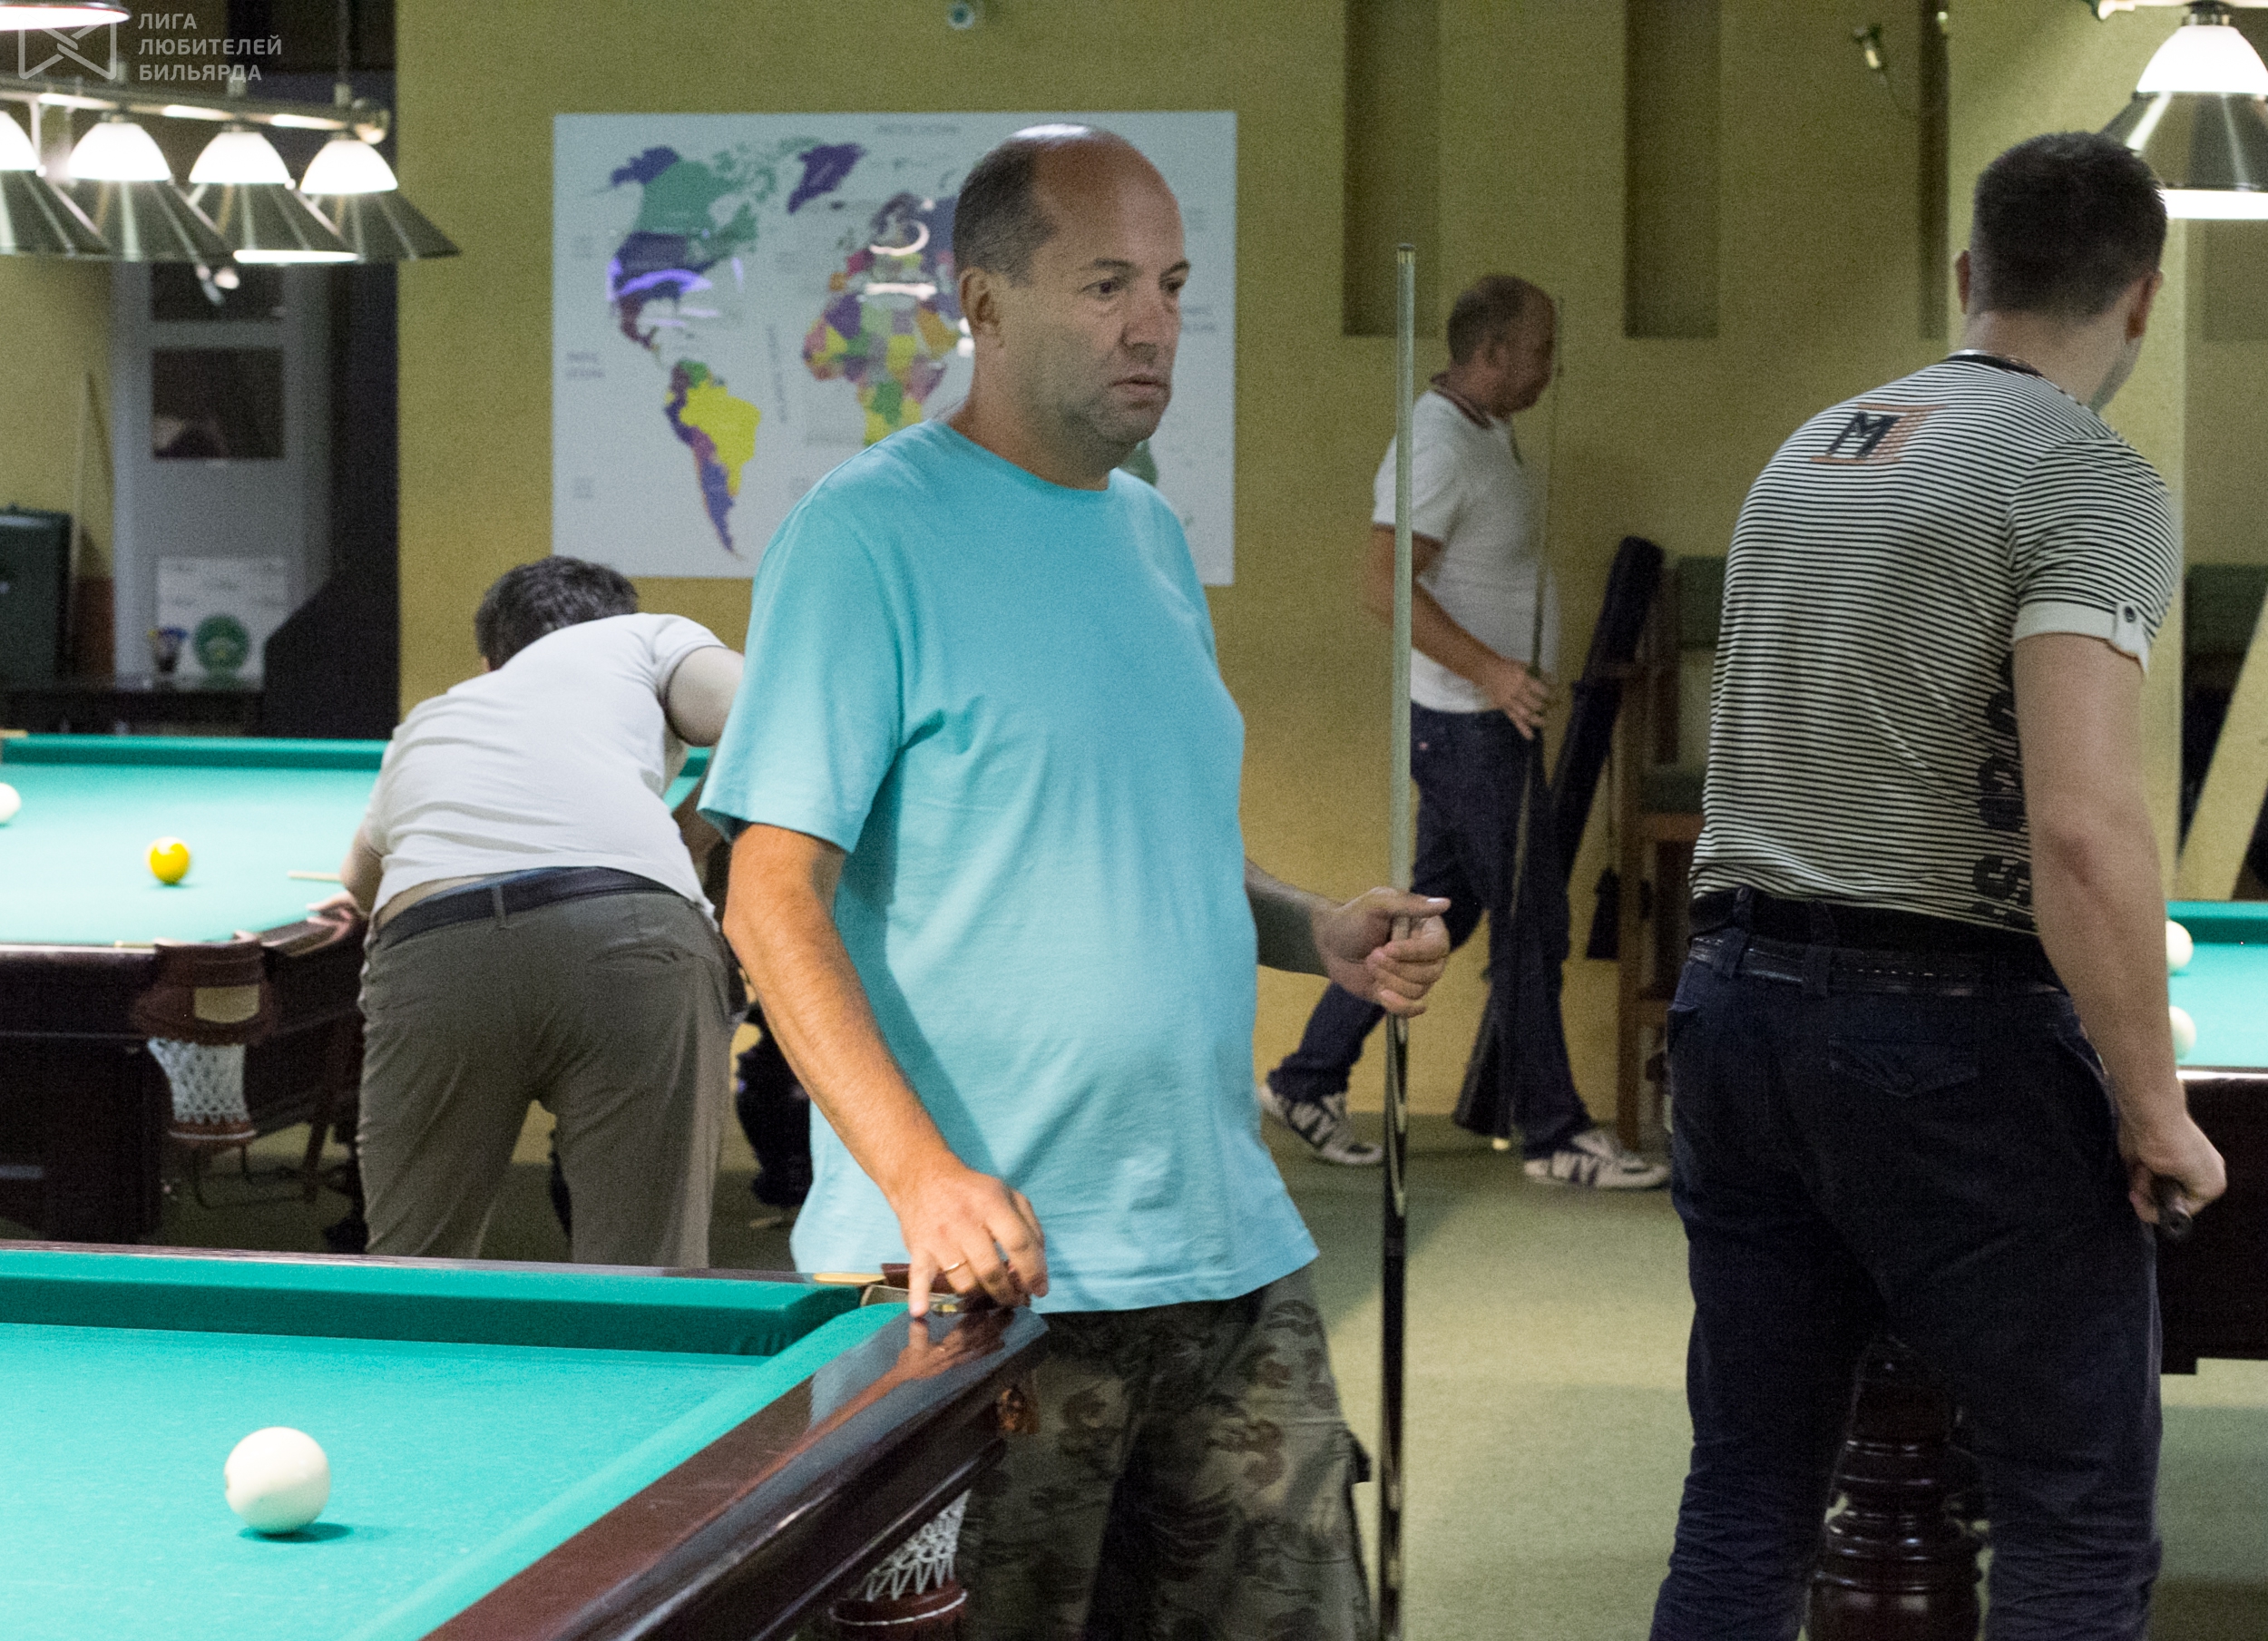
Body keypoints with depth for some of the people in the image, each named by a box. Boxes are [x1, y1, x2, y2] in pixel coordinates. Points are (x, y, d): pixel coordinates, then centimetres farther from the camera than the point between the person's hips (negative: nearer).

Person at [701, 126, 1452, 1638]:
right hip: (992, 1268, -7)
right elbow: (774, 895, -15)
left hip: (1230, 1251, 7)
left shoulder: (1153, 534, 14)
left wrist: (1315, 932, 5)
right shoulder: (870, 534, -10)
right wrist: (921, 1174, -27)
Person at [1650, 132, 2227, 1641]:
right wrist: (2154, 1111, -13)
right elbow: (2083, 829, -23)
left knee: (1745, 1511, 11)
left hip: (1738, 1003, 8)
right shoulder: (2091, 481, -12)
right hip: (1955, 1037, -8)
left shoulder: (1809, 452, 13)